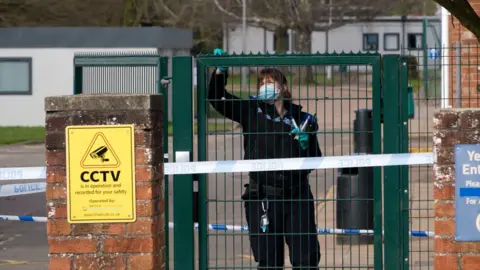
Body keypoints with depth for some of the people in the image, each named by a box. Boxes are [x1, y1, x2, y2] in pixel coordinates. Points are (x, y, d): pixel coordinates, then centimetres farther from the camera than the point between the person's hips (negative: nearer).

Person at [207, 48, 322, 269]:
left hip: (297, 196, 1)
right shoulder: (251, 112, 3)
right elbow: (216, 97, 0)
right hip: (263, 199, -1)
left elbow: (315, 160, 10)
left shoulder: (302, 119, 6)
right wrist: (220, 71, -12)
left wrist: (305, 144, -9)